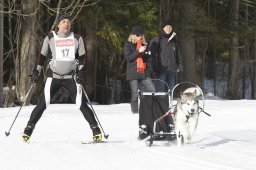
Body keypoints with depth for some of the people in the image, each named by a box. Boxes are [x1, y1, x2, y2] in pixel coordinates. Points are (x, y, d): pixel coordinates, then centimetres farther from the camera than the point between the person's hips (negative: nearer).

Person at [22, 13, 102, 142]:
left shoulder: (77, 39, 4)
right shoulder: (50, 39, 2)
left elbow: (82, 57, 8)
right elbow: (42, 56, 8)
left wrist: (81, 72, -5)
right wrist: (36, 72, 1)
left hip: (71, 77, 0)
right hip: (54, 76, 0)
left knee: (81, 104, -8)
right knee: (43, 104, -8)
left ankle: (96, 131, -1)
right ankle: (28, 129, 1)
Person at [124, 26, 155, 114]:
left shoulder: (144, 44, 16)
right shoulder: (128, 45, 3)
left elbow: (148, 58, 22)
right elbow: (128, 57, -10)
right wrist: (138, 51, -19)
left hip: (144, 72, 4)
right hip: (133, 73, -4)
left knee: (152, 90, -8)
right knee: (135, 93, -2)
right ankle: (135, 111, 5)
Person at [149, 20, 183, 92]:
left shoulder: (174, 41, 18)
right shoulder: (156, 40, 2)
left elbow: (178, 55, 21)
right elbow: (152, 54, -4)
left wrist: (180, 67, 9)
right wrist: (154, 68, -13)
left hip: (172, 70, 5)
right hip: (161, 70, -5)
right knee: (160, 91, -11)